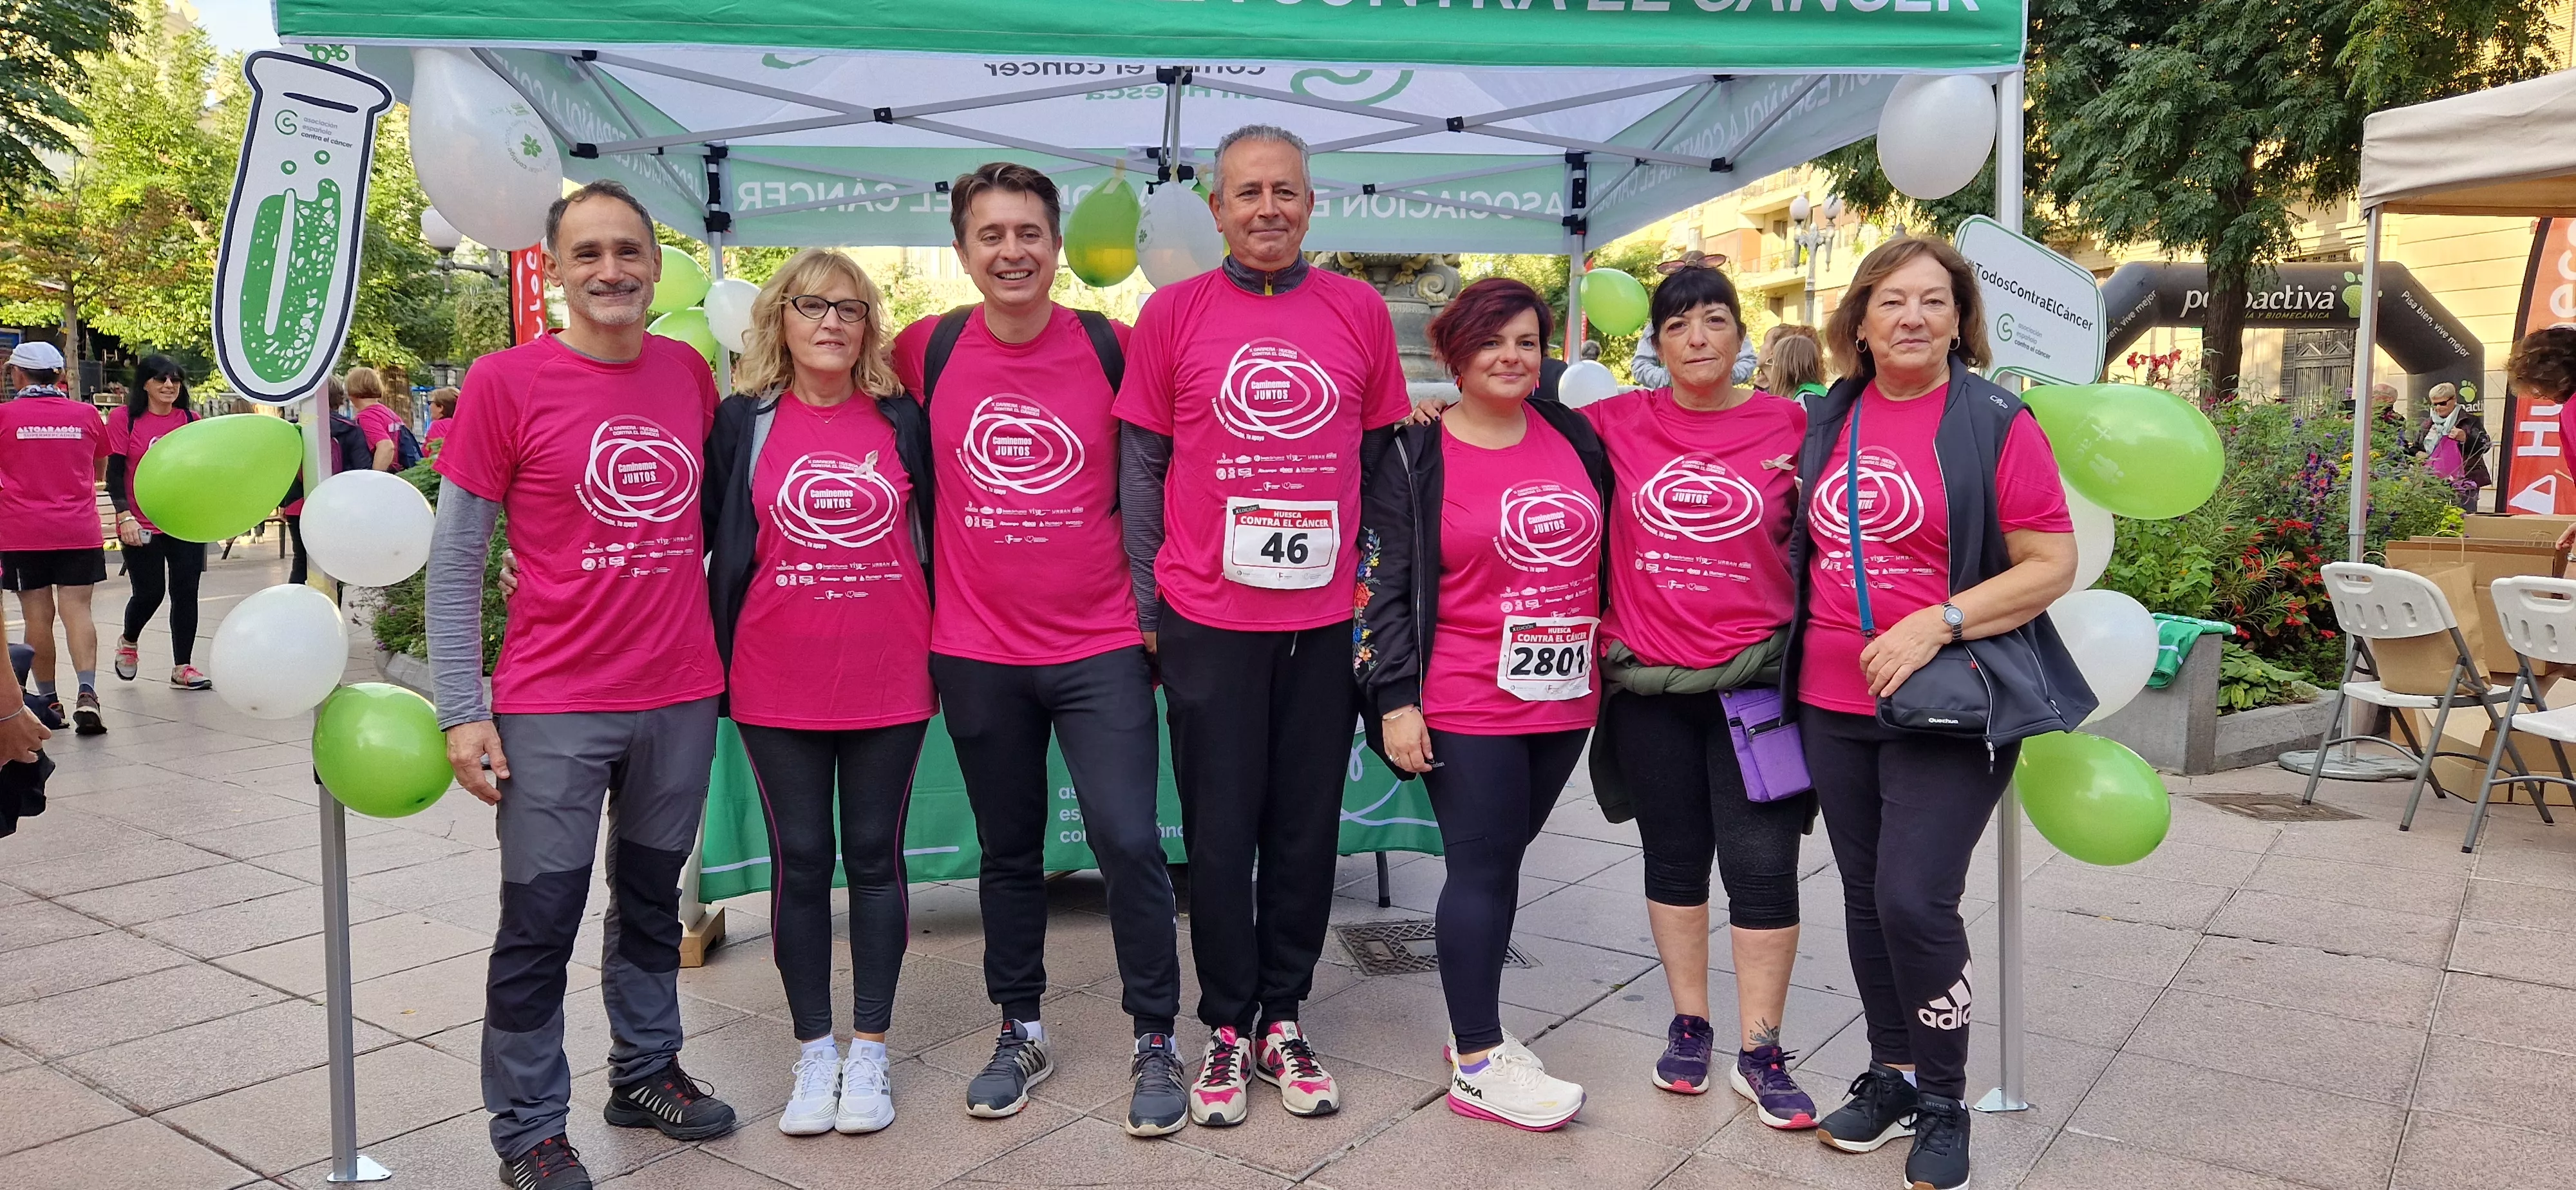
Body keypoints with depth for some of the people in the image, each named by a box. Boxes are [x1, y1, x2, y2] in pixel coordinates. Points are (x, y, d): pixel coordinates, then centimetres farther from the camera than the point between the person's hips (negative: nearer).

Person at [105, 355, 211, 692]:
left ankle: (182, 668, 9)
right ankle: (128, 642, 34)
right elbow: (115, 472, -5)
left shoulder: (191, 420, 7)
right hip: (141, 526, -3)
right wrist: (125, 515, -14)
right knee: (150, 592, 2)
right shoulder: (124, 418, -3)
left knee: (185, 593, 1)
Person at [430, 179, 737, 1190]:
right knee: (539, 924, 3)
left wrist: (717, 656, 12)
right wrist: (461, 712, -9)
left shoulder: (691, 374, 5)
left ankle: (647, 1073, 34)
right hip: (554, 708, -4)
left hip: (682, 698, 4)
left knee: (652, 901, 18)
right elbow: (453, 561, -5)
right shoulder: (506, 382, -7)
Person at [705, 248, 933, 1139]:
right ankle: (814, 1053, 20)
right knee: (801, 862, 7)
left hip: (890, 681, 1)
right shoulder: (743, 423, 2)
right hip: (778, 689, 0)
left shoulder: (902, 421, 5)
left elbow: (935, 536, 9)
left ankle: (869, 1051, 18)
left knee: (875, 858, 7)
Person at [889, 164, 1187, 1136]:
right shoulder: (927, 350, 0)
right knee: (1008, 848, 14)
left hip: (1100, 645, -2)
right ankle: (1020, 1031, 30)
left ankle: (1156, 1041, 12)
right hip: (976, 650, 2)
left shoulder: (1111, 349, -4)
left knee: (1128, 842, -5)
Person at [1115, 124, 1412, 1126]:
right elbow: (1140, 468, 3)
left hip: (1325, 620, 2)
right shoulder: (1173, 312, 0)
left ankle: (1283, 1021, 25)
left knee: (1307, 827, 10)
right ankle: (1227, 1027, 22)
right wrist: (1148, 605, 0)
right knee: (1220, 829, 6)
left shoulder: (1360, 311, 5)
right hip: (1208, 620, -1)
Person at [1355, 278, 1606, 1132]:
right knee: (1482, 868, -1)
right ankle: (1478, 1064, 9)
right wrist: (1396, 701, -11)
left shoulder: (1574, 437, 8)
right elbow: (1384, 588, -7)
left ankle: (1475, 1028, 27)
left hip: (1562, 699, 5)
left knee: (1501, 860, 14)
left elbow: (1612, 549, 18)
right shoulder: (1414, 460, -5)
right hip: (1468, 705, -5)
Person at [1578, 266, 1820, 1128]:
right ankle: (1689, 1025, 28)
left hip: (1755, 677, -1)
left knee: (1762, 864, -2)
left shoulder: (1791, 425, 1)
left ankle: (1759, 1051, 12)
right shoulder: (1620, 423, 2)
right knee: (1674, 856, 13)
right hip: (1646, 682, 1)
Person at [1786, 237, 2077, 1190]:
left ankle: (1944, 1103, 10)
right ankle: (1891, 1074, 29)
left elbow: (2052, 564, -9)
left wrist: (1936, 624, -19)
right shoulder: (1825, 422, 9)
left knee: (1915, 900, -10)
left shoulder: (1996, 424, -6)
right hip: (1832, 704, 5)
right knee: (1865, 896, 12)